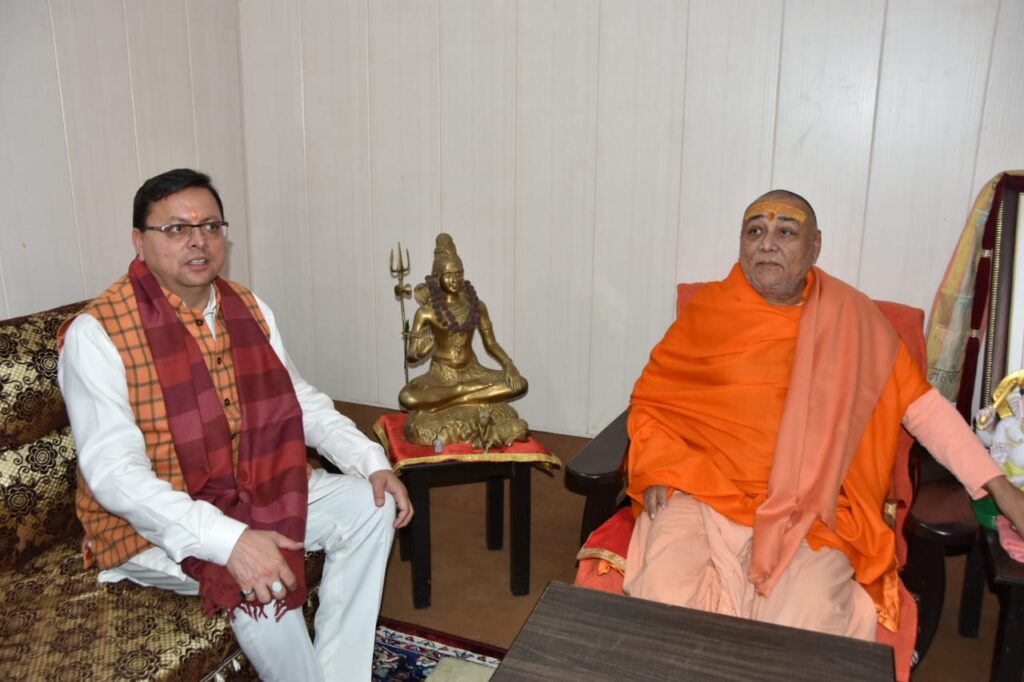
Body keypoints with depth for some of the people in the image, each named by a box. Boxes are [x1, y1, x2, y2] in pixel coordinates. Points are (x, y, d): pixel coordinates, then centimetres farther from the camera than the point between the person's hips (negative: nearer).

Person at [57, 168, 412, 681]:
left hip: (253, 491, 7)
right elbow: (114, 473, -25)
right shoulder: (96, 334, -19)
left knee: (371, 504, -6)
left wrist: (372, 462, -7)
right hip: (151, 522, -6)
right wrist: (229, 541, -37)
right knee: (260, 579, -31)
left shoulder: (248, 308, 1)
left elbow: (300, 400, 8)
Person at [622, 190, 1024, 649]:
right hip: (702, 490, 0)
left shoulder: (851, 320, 7)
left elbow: (921, 405, 9)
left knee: (806, 625, -25)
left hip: (810, 513, 0)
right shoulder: (707, 311, 6)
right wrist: (658, 470, -6)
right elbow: (651, 398, 9)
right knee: (664, 599, -24)